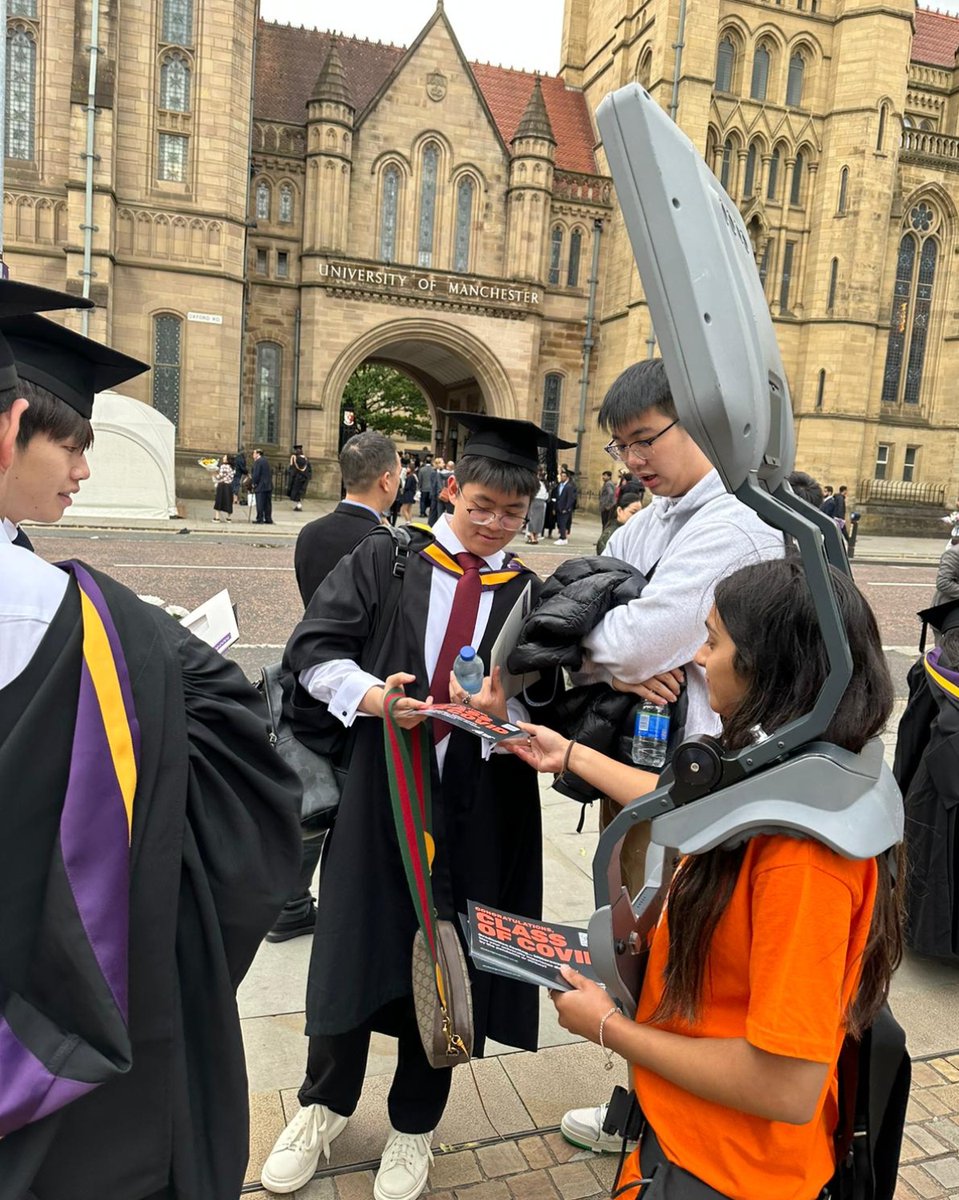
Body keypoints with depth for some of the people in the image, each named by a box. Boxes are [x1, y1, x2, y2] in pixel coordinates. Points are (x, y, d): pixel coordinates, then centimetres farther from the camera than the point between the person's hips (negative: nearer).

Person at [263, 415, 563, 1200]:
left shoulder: (531, 597, 1)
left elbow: (546, 715, -3)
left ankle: (413, 1129, 40)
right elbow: (313, 649, -5)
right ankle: (325, 1107, 42)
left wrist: (501, 713, -24)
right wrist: (367, 694, -23)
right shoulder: (385, 562, -1)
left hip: (474, 817, 1)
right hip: (376, 794, 0)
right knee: (354, 952, 13)